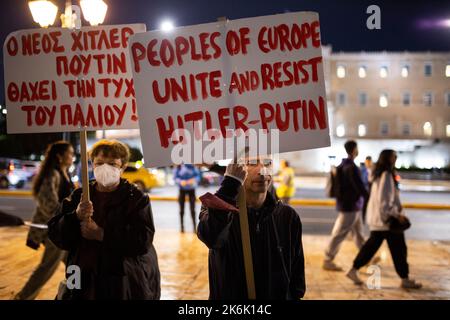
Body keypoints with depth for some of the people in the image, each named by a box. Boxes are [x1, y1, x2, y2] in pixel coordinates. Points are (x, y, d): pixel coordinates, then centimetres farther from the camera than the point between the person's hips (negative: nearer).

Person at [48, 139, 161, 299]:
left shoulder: (136, 198, -3)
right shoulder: (79, 196, 7)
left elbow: (143, 239, -16)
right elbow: (56, 235, 1)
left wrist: (101, 234, -21)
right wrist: (76, 217, -18)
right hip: (84, 282, 3)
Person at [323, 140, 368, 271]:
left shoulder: (343, 165, 10)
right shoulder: (351, 167, -19)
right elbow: (360, 186, -21)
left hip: (353, 206, 10)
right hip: (350, 206, -10)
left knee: (358, 233, 18)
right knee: (339, 234, -3)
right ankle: (327, 261, 3)